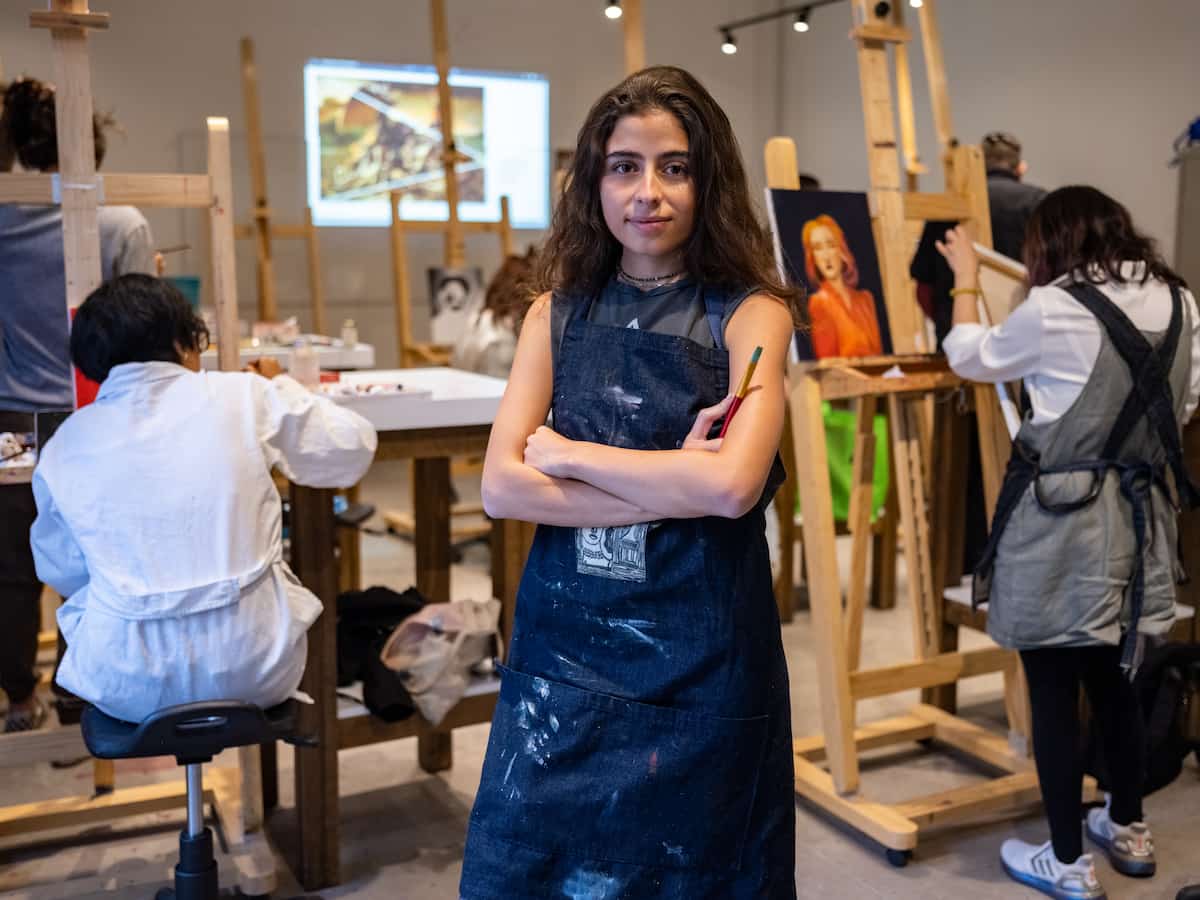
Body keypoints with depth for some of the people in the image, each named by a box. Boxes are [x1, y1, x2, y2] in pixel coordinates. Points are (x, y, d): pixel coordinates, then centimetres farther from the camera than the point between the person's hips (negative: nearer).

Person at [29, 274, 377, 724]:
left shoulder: (64, 445, -1)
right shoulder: (242, 396, -6)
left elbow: (60, 572, 11)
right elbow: (354, 447, 7)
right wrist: (280, 387, 22)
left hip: (129, 685, 1)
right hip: (257, 669, 0)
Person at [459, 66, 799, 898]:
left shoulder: (750, 315, -4)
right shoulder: (560, 311, 4)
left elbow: (733, 485, -20)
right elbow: (501, 486, -6)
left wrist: (567, 454, -10)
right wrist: (672, 491, -15)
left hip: (698, 655, -2)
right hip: (564, 641, 3)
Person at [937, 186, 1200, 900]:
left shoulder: (1054, 309, -13)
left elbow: (972, 359, 4)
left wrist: (966, 280, 18)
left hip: (1062, 514, -7)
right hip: (1141, 513, 7)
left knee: (1053, 691, 4)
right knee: (1113, 677, 21)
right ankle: (1129, 830, 36)